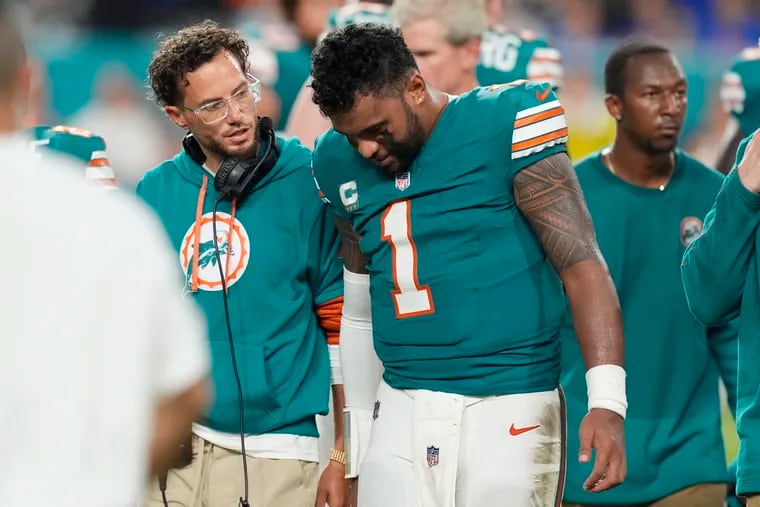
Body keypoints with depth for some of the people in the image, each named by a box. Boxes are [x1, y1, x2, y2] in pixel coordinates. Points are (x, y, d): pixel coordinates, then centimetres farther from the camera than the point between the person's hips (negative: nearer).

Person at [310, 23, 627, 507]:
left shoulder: (503, 128, -9)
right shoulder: (342, 163, 8)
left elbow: (582, 264, -12)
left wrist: (607, 399, -20)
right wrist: (357, 438, 18)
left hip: (507, 412, -5)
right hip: (401, 412, 5)